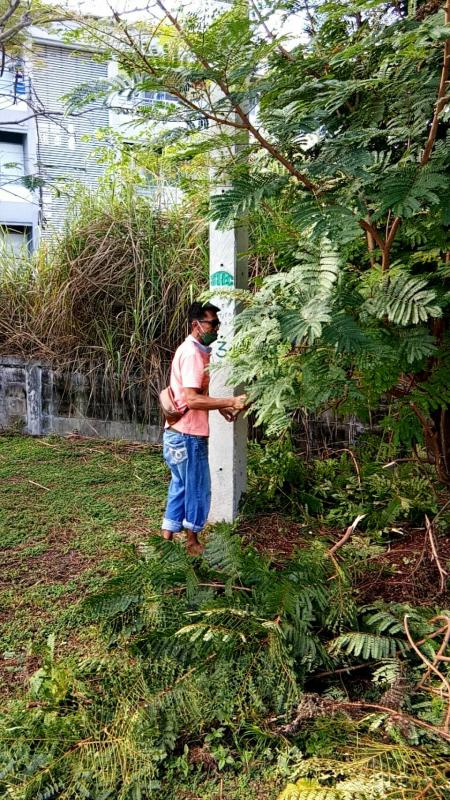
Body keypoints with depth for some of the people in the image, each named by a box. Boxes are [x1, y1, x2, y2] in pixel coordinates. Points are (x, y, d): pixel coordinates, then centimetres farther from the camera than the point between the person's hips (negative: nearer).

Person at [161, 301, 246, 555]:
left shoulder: (196, 351, 13)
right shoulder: (192, 353, -19)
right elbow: (192, 400, -28)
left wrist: (221, 407, 9)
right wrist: (230, 401, -29)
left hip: (178, 434, 10)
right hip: (187, 436, -10)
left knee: (181, 486, 17)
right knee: (198, 490, 4)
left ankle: (167, 537, 26)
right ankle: (192, 541, 19)